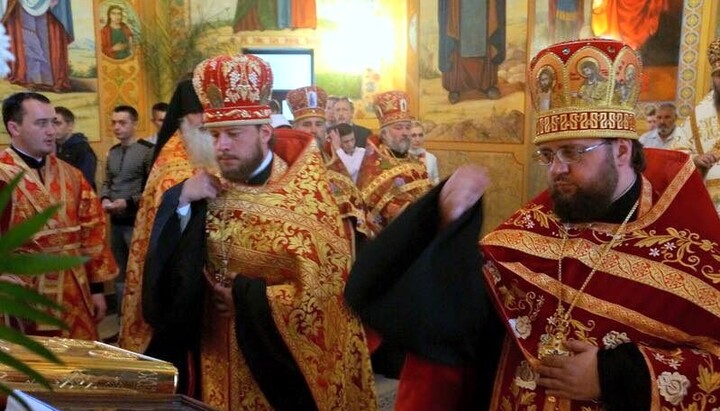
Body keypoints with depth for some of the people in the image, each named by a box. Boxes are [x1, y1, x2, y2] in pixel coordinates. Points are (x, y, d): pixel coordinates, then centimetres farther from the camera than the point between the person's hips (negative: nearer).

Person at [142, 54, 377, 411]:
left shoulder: (306, 195, -15)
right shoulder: (213, 191, 0)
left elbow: (320, 293, -19)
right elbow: (166, 263, -3)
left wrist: (245, 298, -15)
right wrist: (179, 201, -16)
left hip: (284, 359, -4)